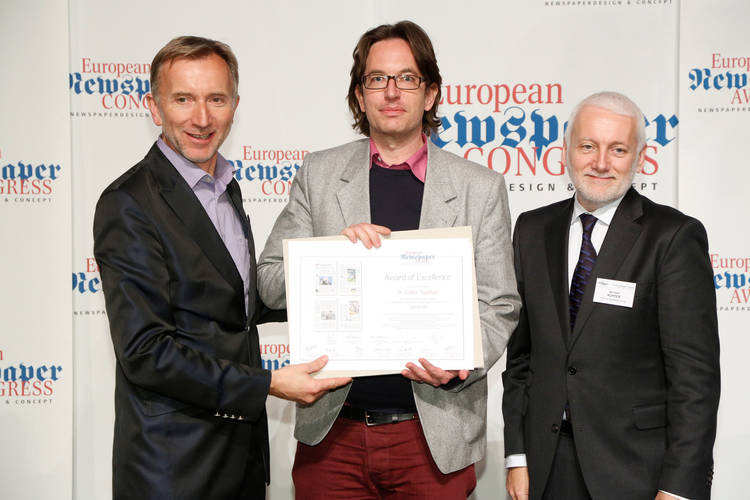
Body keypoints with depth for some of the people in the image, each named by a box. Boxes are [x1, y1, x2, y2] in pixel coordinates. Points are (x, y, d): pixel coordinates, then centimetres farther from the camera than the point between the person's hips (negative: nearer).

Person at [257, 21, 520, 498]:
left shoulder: (481, 187, 2)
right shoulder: (319, 173, 5)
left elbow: (499, 306, 2)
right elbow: (270, 283, 3)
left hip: (435, 432, -1)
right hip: (333, 429, 1)